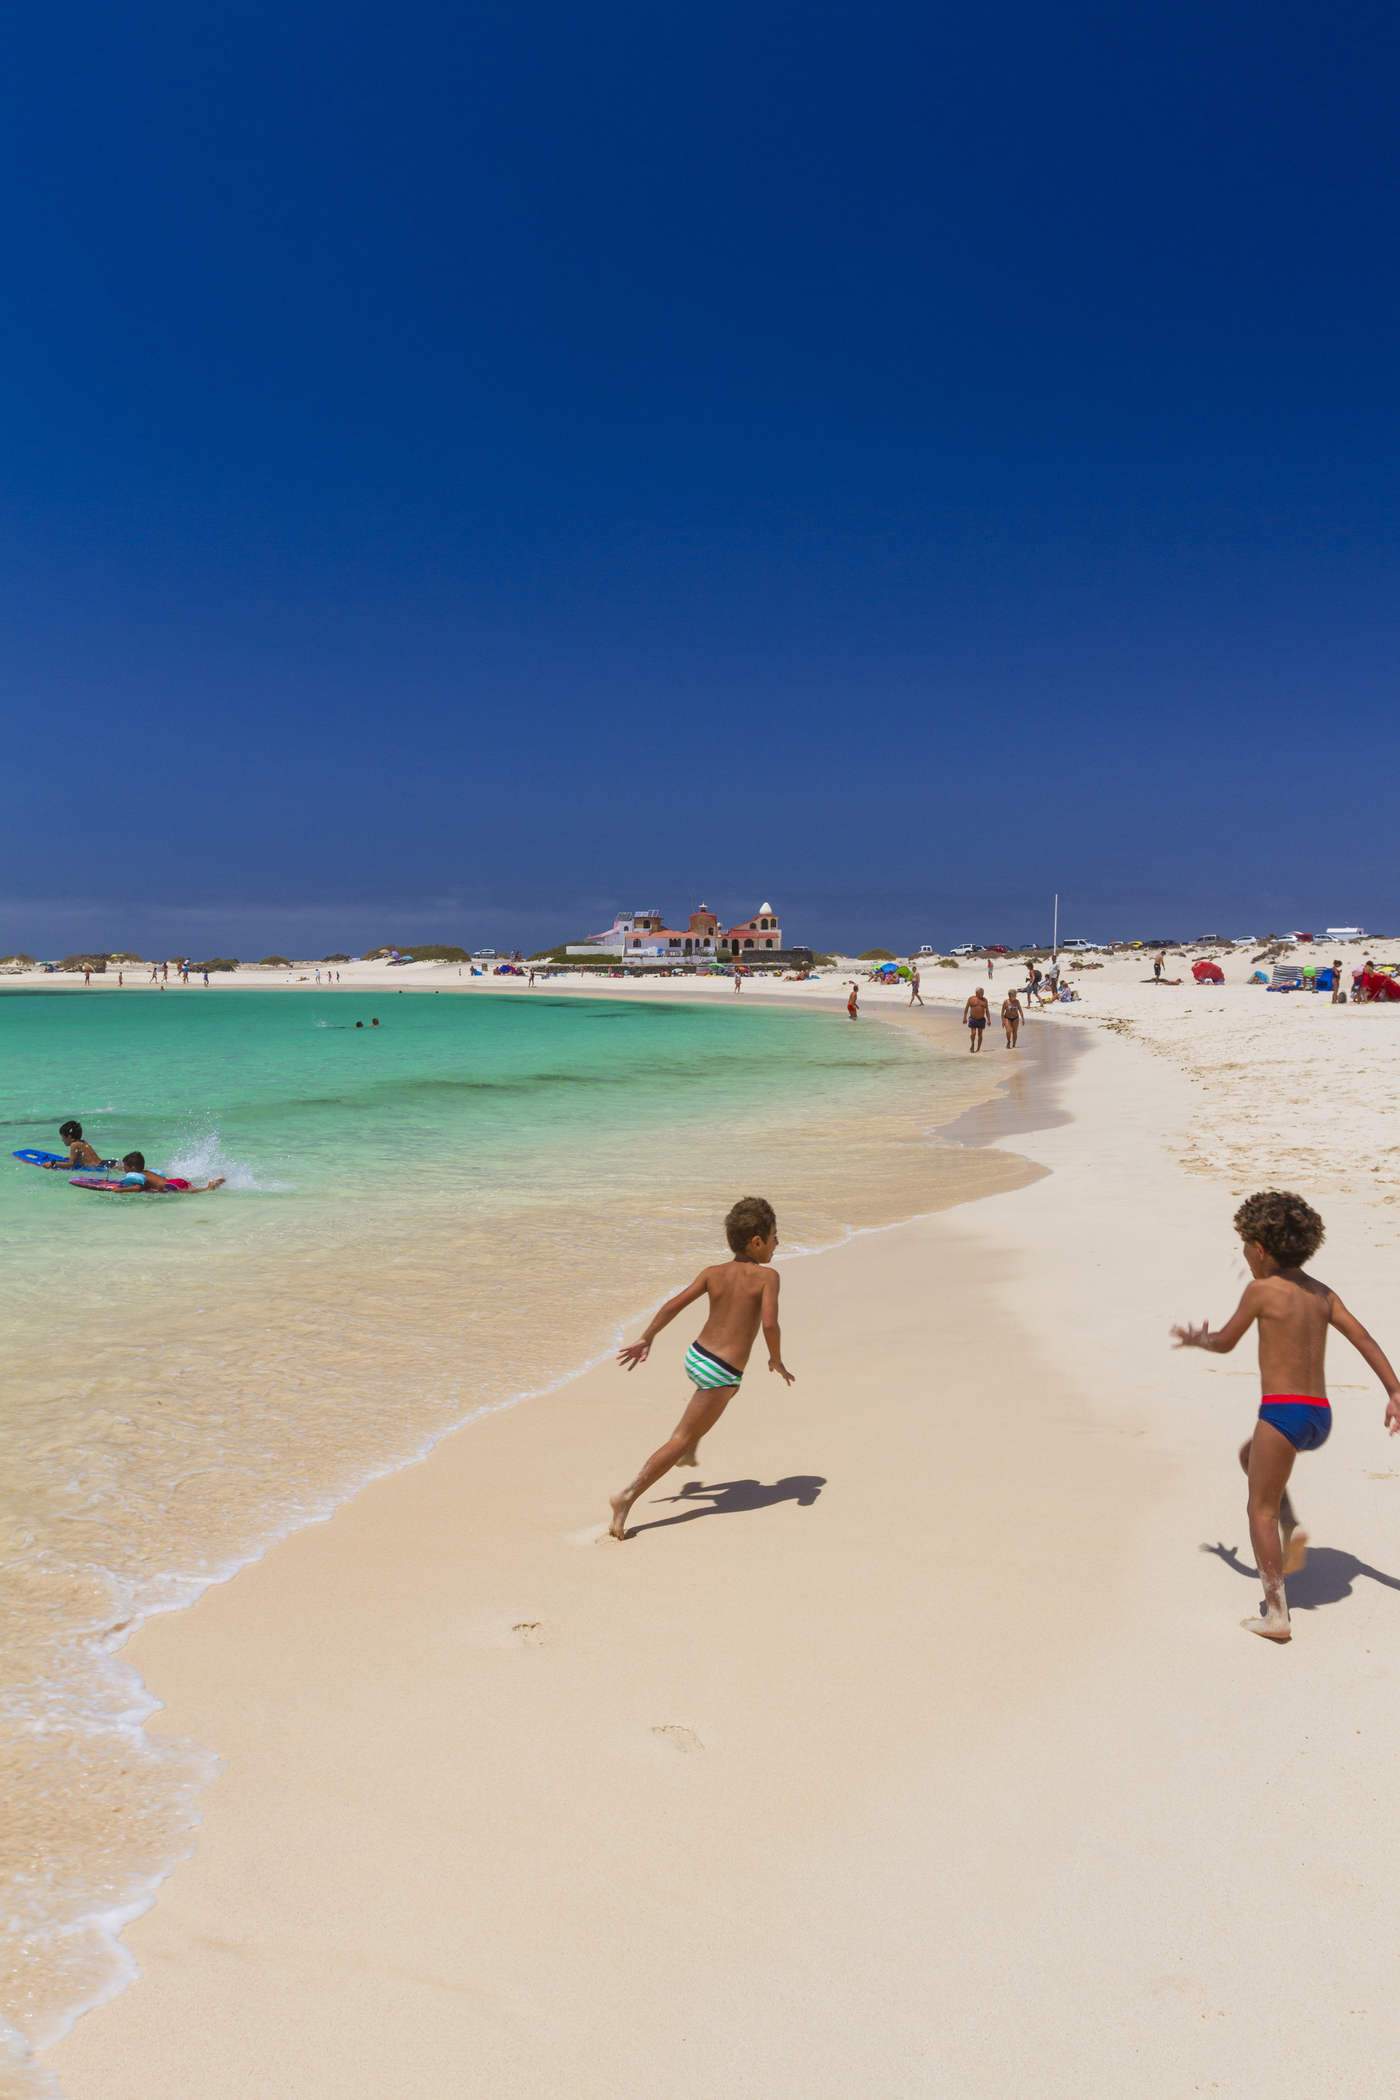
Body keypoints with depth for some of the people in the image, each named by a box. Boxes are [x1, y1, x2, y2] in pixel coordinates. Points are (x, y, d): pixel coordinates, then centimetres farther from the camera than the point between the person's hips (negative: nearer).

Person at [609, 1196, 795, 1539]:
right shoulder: (767, 1276, -13)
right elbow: (769, 1323, -24)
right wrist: (776, 1360, -7)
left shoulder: (713, 1273, 2)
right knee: (680, 1440, -2)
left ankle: (689, 1452, 50)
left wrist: (646, 1340, 6)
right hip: (722, 1374, -7)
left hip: (695, 1356, 7)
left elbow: (674, 1305, -3)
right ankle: (628, 1497, -10)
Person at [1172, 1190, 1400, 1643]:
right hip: (1320, 1417, 7)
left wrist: (1197, 1340, 23)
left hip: (1283, 1412, -7)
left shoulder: (1261, 1289, -7)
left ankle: (1276, 1614, 1)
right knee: (1251, 1456, 32)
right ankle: (1292, 1531, 15)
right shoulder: (1322, 1293, 11)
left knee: (1261, 1510, 3)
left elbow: (1224, 1343, 2)